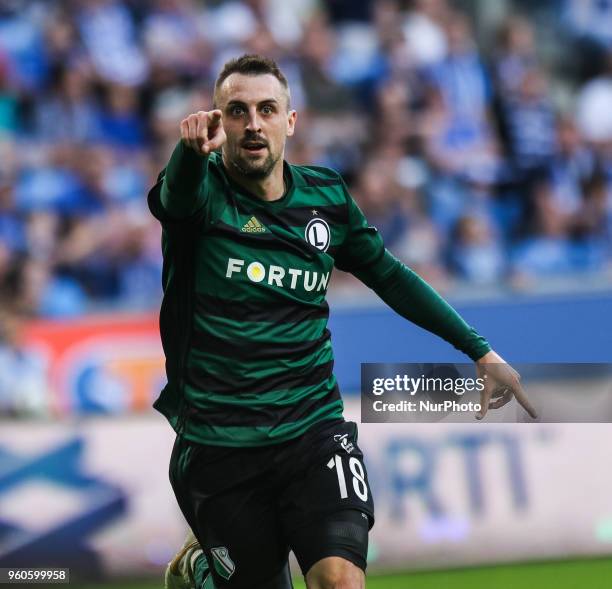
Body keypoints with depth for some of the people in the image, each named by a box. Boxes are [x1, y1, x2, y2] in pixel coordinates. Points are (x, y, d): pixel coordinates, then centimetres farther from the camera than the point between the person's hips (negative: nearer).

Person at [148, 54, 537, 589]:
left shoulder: (325, 197, 6)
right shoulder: (202, 189, -7)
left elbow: (388, 276, 20)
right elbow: (177, 194, -32)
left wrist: (480, 351, 19)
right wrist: (193, 149, -56)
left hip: (313, 430, 2)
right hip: (218, 447, -2)